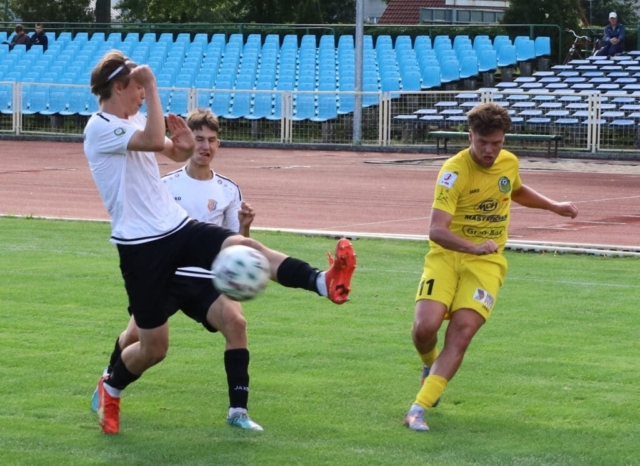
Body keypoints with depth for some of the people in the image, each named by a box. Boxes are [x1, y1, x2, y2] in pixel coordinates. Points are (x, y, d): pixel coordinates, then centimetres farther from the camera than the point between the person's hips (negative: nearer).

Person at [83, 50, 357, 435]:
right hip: (141, 247, -7)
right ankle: (110, 389, 30)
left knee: (246, 247, -22)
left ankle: (324, 283, -40)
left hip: (178, 228, 7)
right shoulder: (100, 128, -14)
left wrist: (186, 145, 0)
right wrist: (152, 85, -23)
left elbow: (175, 152, 25)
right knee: (154, 347, 0)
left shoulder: (134, 119, 13)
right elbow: (154, 141, -30)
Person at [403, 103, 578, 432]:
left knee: (462, 331, -16)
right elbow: (436, 230, -26)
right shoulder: (455, 170, -17)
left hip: (486, 263, 3)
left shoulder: (509, 163, 3)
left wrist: (554, 207, 30)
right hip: (446, 256, -3)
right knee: (425, 326, -21)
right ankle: (430, 365, 17)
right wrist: (473, 246, -41)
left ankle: (419, 408, -15)